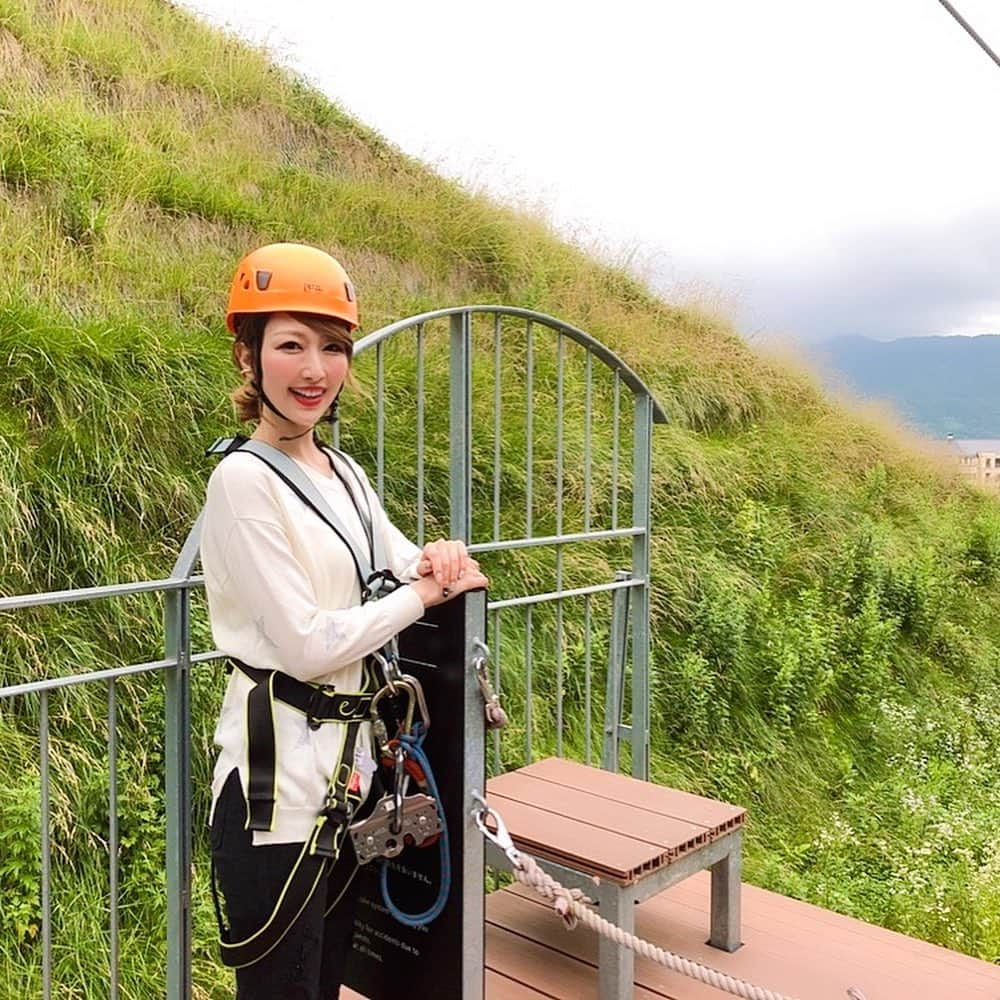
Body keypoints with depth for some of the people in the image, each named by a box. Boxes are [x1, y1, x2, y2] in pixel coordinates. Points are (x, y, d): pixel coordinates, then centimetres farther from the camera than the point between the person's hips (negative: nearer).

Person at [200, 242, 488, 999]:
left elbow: (410, 571, 15)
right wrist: (424, 595, -9)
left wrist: (442, 557, -8)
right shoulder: (245, 480, -16)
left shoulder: (345, 473, 8)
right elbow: (307, 643, -20)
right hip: (277, 775, -7)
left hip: (347, 765, 8)